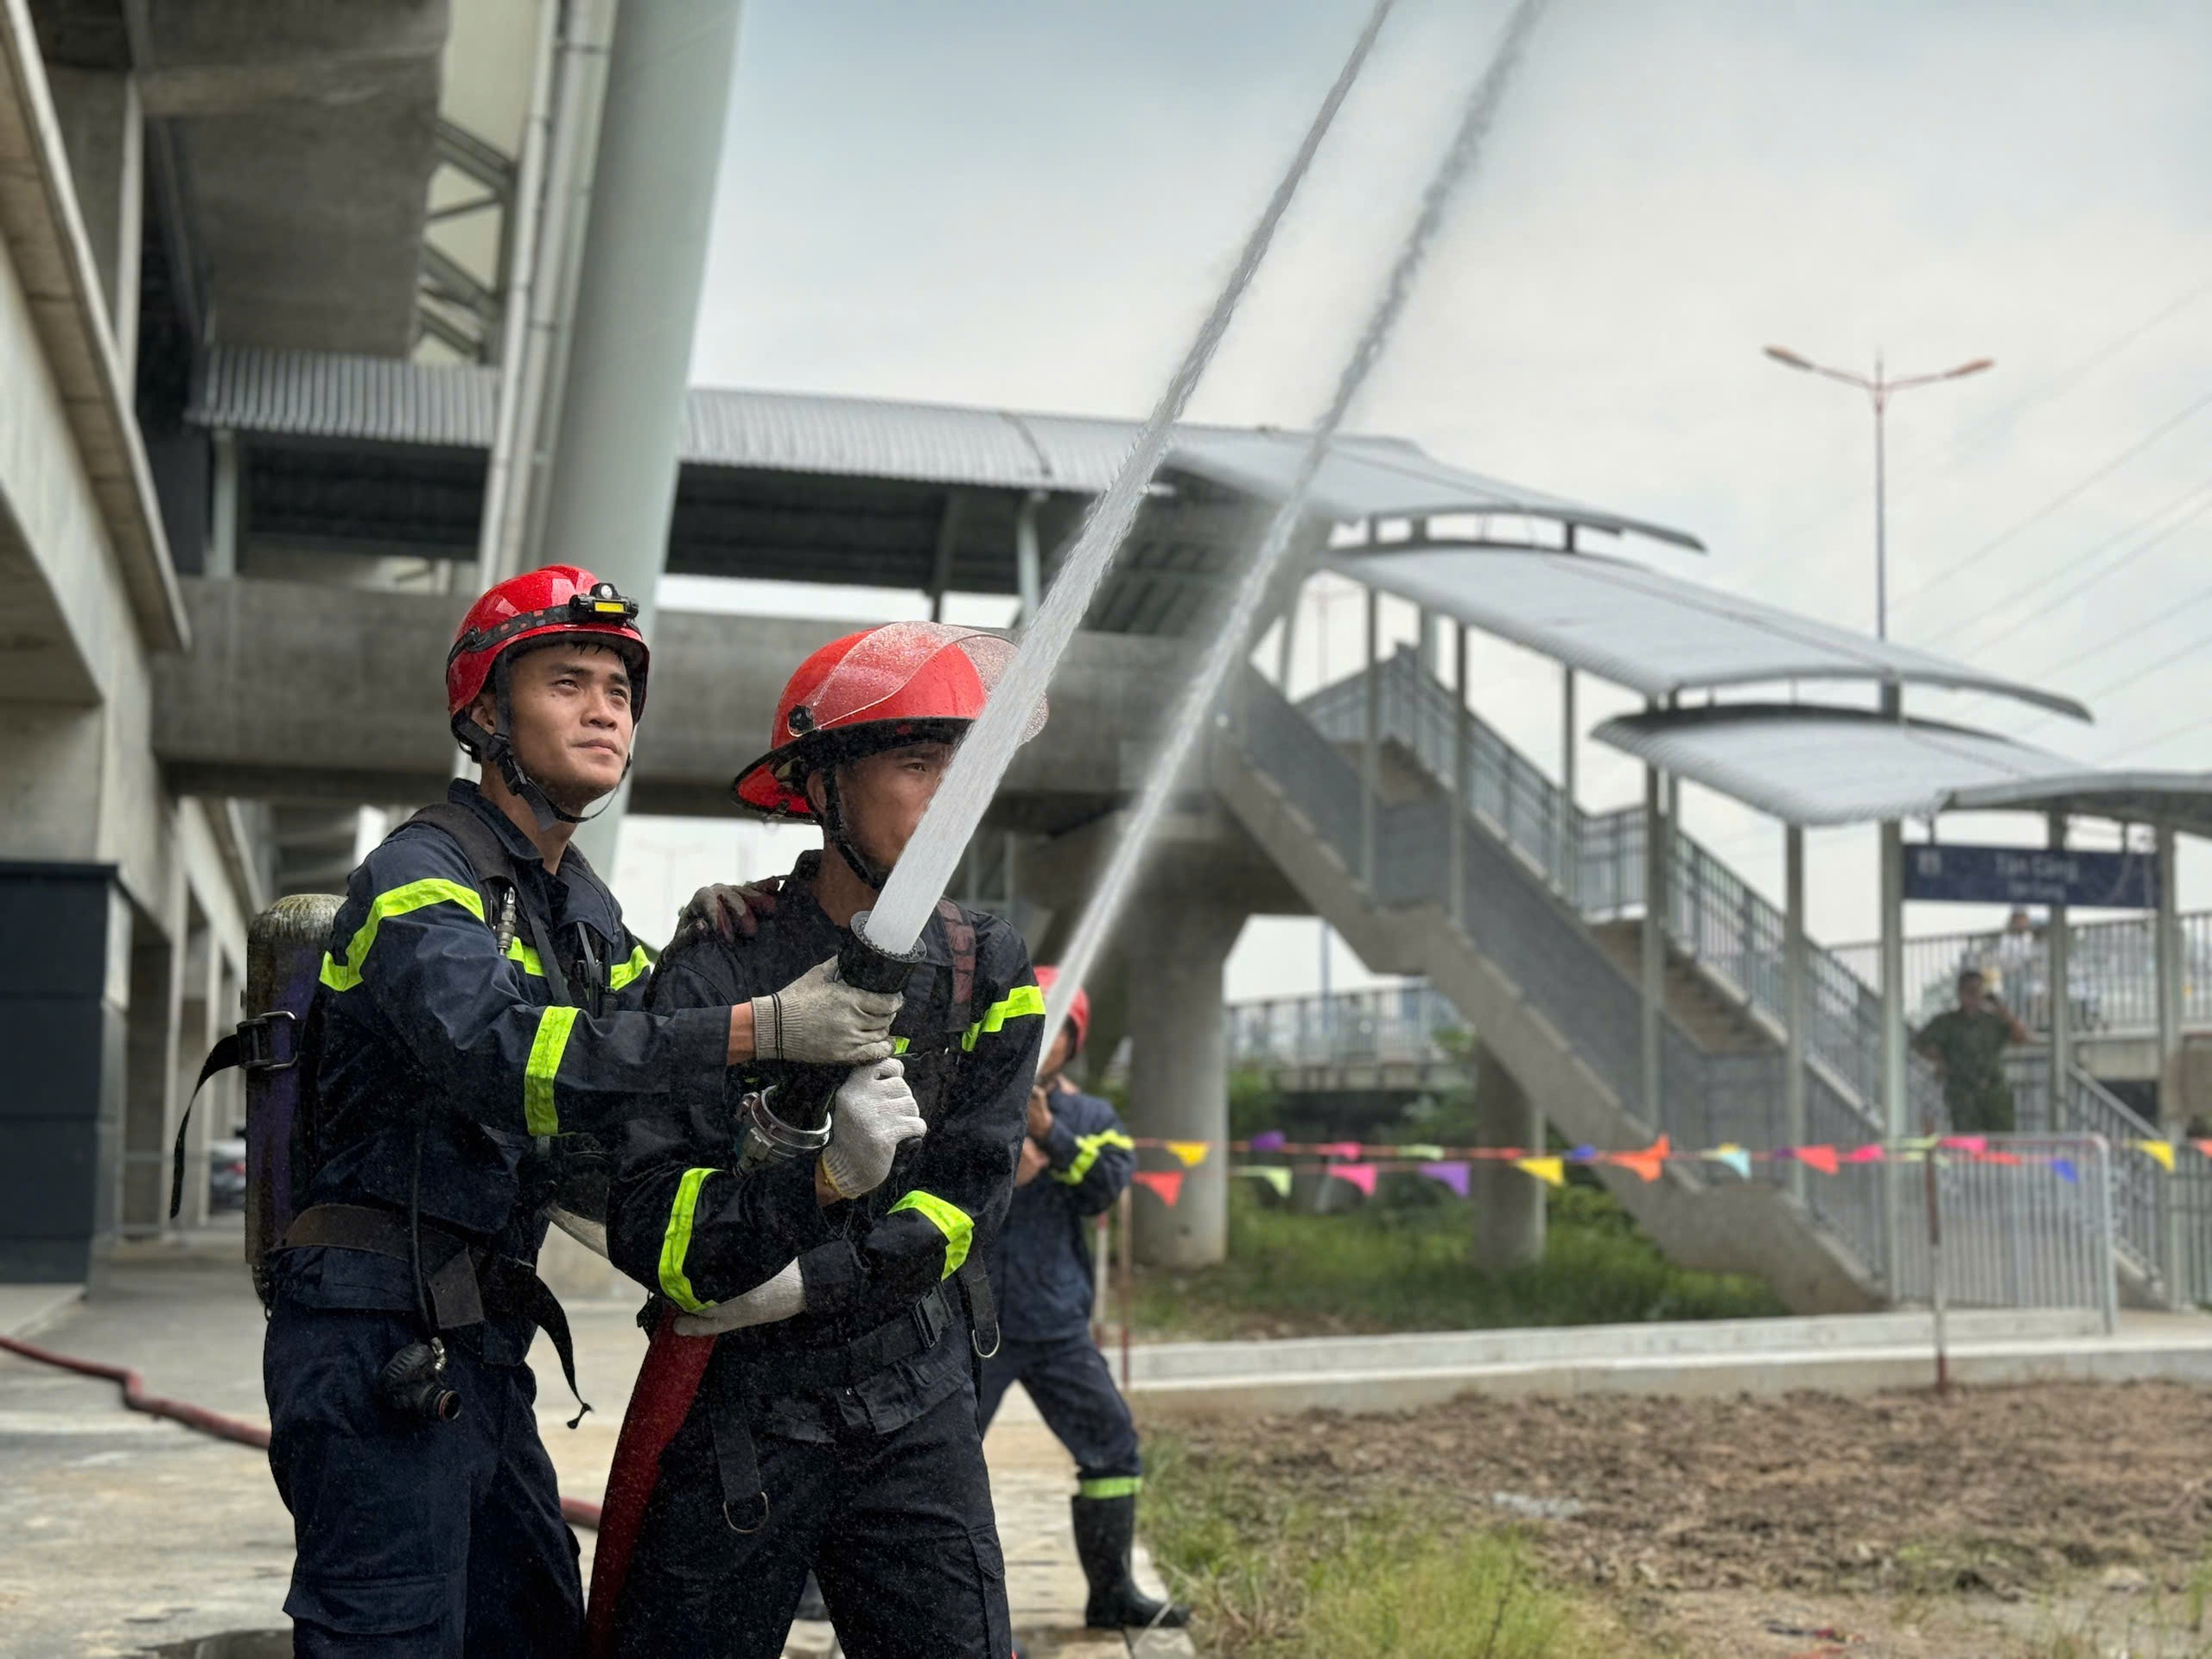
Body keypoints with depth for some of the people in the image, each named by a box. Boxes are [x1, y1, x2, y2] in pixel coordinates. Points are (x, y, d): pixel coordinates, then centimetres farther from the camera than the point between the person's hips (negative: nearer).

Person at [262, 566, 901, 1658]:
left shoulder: (584, 908, 18)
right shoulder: (423, 873, -12)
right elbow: (496, 1049, -31)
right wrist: (758, 1026, -35)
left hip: (480, 1341, 9)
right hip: (379, 1337, -9)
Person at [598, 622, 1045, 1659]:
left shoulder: (987, 976, 2)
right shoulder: (713, 977, -12)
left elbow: (964, 1206, 0)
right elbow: (645, 1225, -17)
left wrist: (808, 1281, -14)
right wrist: (824, 1176, -32)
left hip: (916, 1410, 3)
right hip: (737, 1409, -3)